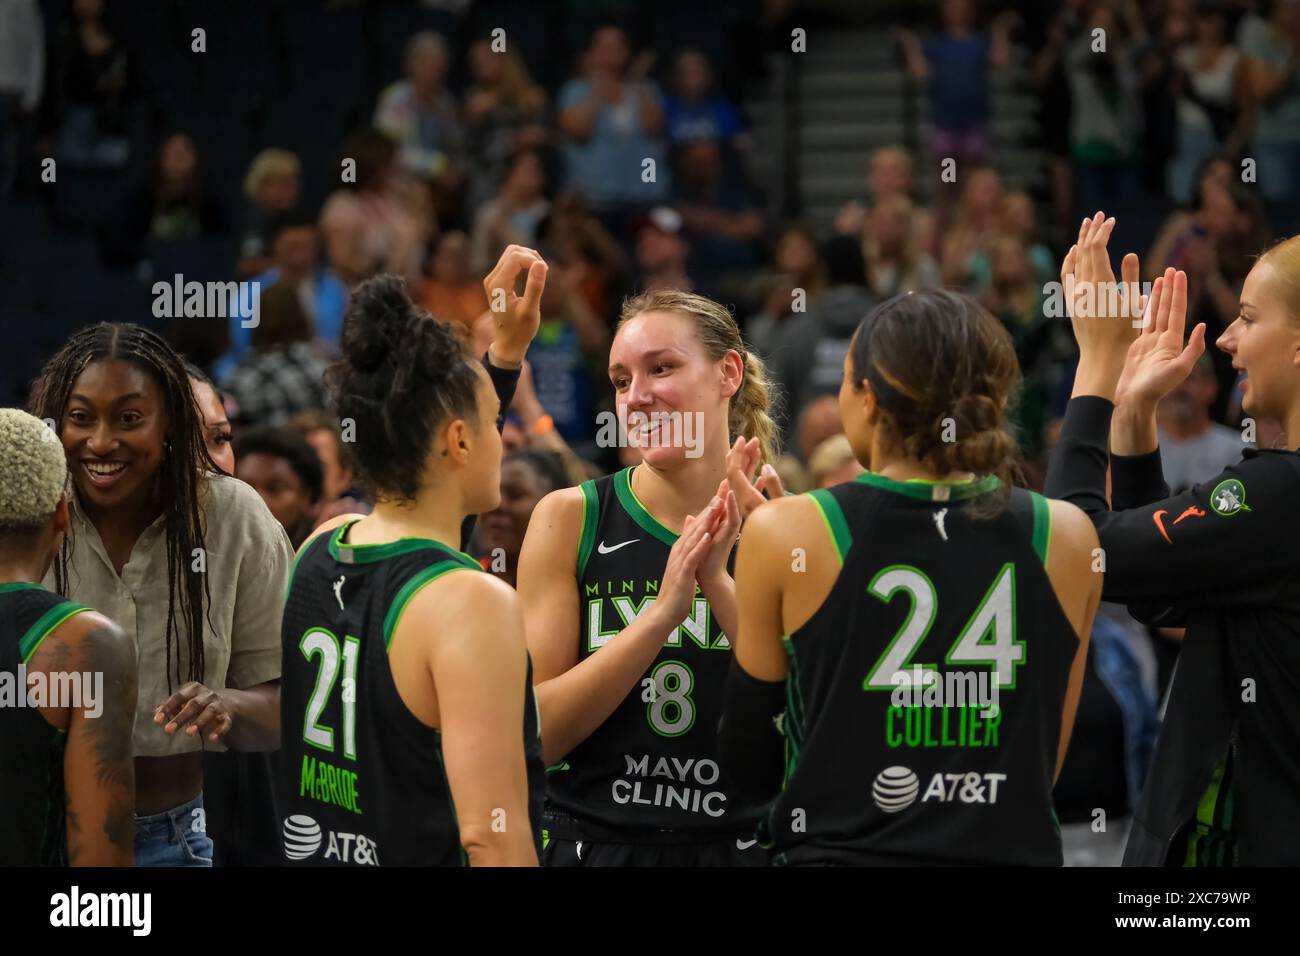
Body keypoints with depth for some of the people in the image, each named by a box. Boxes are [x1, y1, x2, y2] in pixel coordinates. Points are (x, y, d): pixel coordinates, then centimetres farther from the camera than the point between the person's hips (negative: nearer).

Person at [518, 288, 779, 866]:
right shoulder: (569, 518, -5)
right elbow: (536, 735, -12)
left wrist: (719, 584, -21)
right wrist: (664, 611, -21)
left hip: (740, 844, 1)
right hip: (595, 843, -1)